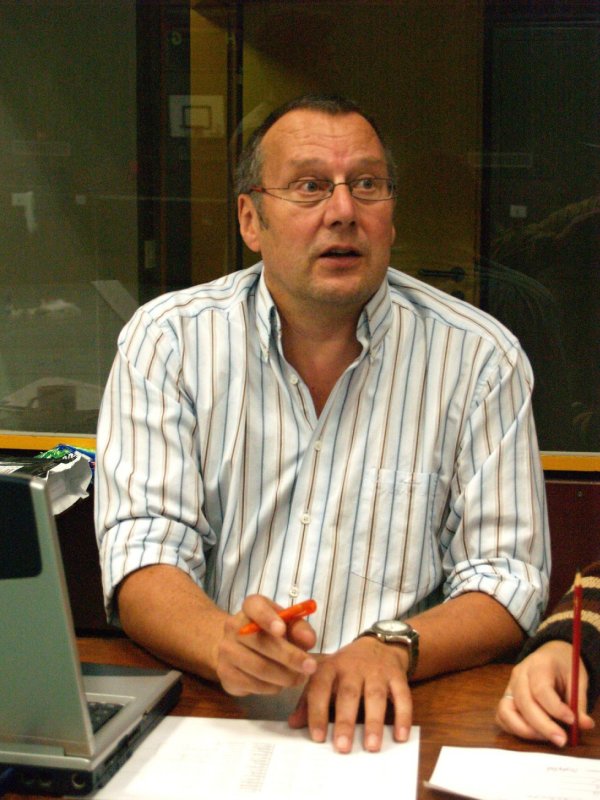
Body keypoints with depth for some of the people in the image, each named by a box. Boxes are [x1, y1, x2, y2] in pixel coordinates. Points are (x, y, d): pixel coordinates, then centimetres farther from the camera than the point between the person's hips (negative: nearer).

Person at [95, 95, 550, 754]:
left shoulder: (479, 356, 1)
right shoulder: (166, 340, 2)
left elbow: (508, 576, 0)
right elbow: (141, 549, -4)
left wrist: (391, 648, -20)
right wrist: (224, 644, -26)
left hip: (391, 726, 1)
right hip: (205, 717, -1)